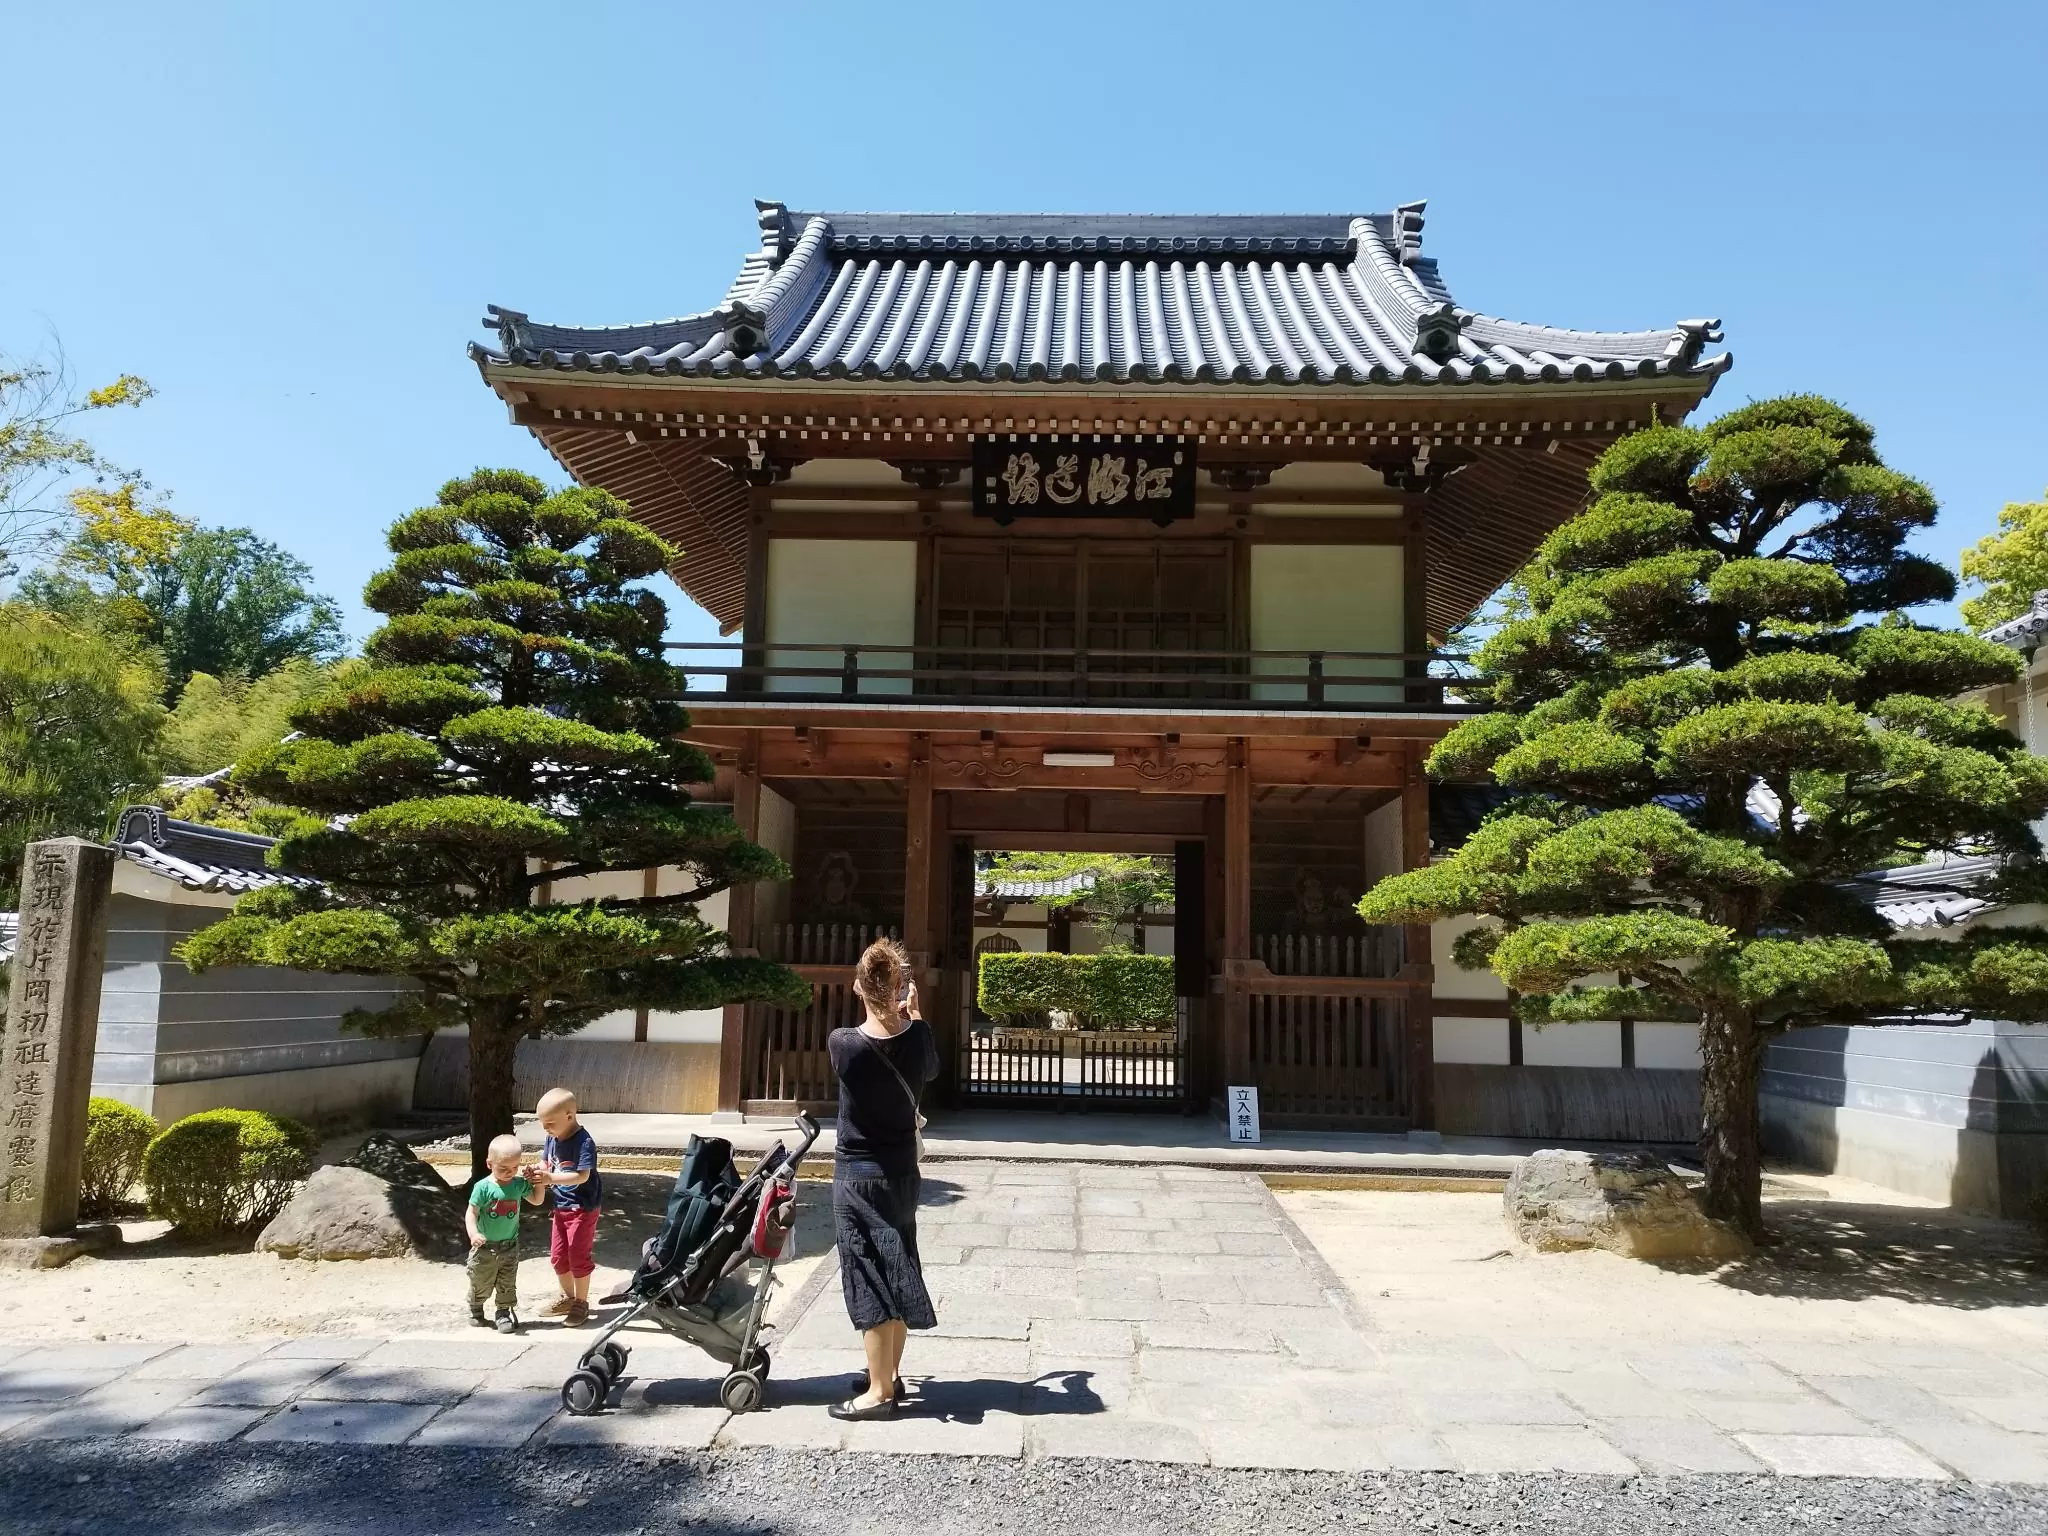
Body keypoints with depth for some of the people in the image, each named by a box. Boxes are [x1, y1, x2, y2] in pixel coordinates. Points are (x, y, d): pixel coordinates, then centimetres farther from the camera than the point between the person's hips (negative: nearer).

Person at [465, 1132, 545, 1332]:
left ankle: (504, 1312, 22)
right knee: (480, 1282, 14)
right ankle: (475, 1309, 37)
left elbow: (536, 1200, 8)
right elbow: (471, 1212, -14)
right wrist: (473, 1233, -29)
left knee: (508, 1284, 8)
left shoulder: (520, 1184, -6)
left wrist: (538, 1182, -9)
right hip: (485, 1246, -2)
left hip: (510, 1246, 2)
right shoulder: (483, 1187, -17)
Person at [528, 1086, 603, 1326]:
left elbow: (582, 1176, -29)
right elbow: (545, 1162, 7)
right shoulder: (552, 1138, -2)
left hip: (583, 1207, -8)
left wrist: (551, 1178, -37)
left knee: (578, 1256, 0)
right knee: (557, 1256, 16)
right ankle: (568, 1297, 34)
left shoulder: (583, 1142, -25)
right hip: (561, 1205, 8)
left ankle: (581, 1303, 16)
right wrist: (538, 1172, -16)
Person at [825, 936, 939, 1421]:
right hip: (902, 1171, 4)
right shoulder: (918, 1036, -12)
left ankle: (880, 1391, 8)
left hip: (857, 1175, -4)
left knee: (871, 1279, 3)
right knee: (896, 1272, 17)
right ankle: (890, 1373, 29)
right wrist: (911, 1014, 19)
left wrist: (892, 1016, 15)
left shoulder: (842, 1044, -20)